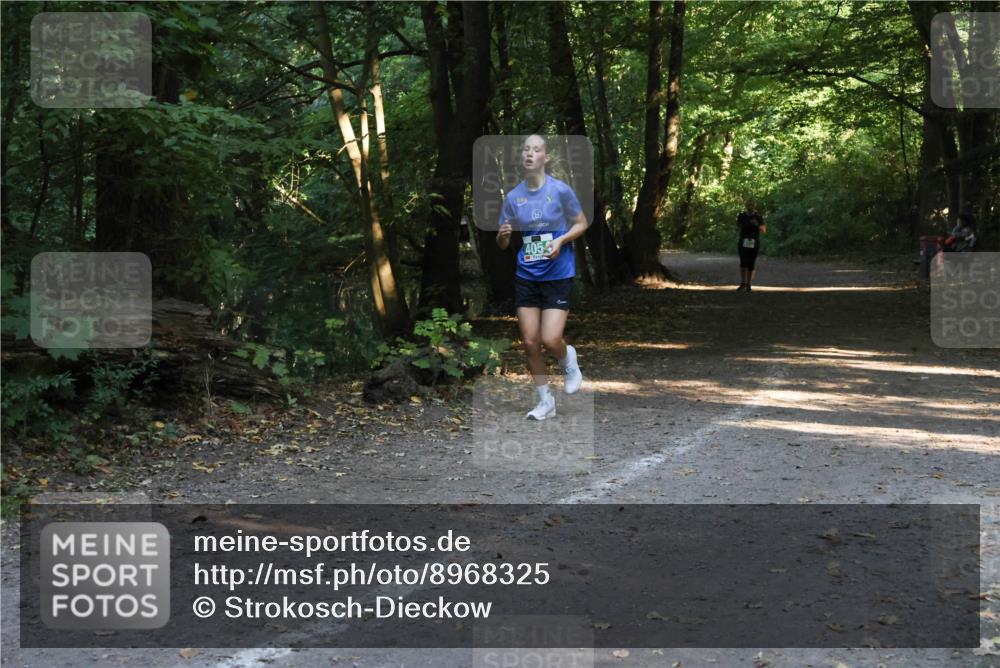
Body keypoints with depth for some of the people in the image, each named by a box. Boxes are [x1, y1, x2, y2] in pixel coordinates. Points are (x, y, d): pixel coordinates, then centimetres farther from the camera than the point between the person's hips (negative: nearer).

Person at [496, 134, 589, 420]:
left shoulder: (560, 190, -9)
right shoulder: (513, 196, 1)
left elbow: (581, 224, 2)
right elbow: (502, 243, 7)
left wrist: (561, 240, -16)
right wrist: (503, 234, -16)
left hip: (558, 276, -4)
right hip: (526, 277, 4)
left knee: (550, 340, -14)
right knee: (530, 342, 3)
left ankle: (569, 361, 23)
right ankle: (545, 401, 20)